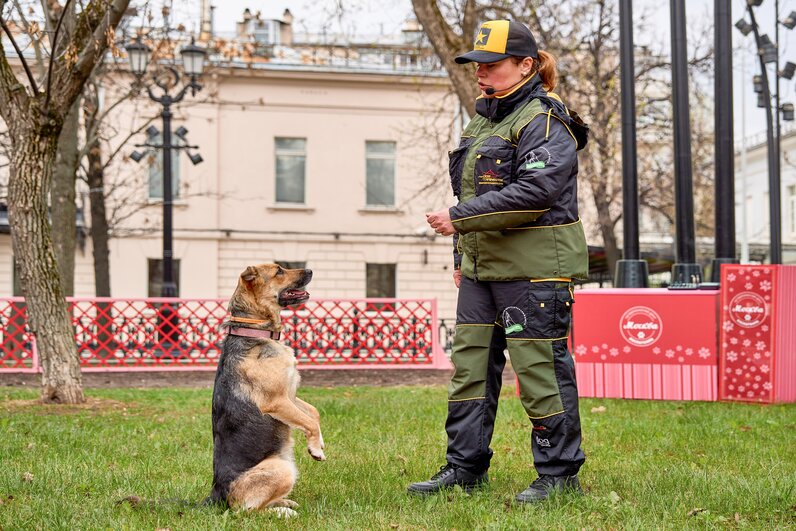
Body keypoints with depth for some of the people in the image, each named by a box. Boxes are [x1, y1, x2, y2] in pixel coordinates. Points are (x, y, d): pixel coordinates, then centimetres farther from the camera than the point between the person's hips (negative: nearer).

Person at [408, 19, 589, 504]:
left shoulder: (544, 120, -11)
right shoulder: (484, 121, 18)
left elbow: (534, 191, -22)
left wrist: (460, 218, -21)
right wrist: (461, 255, 21)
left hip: (534, 268, -9)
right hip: (483, 268, 9)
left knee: (540, 365, -4)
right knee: (470, 364, 10)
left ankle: (560, 473, 7)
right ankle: (466, 467, 18)